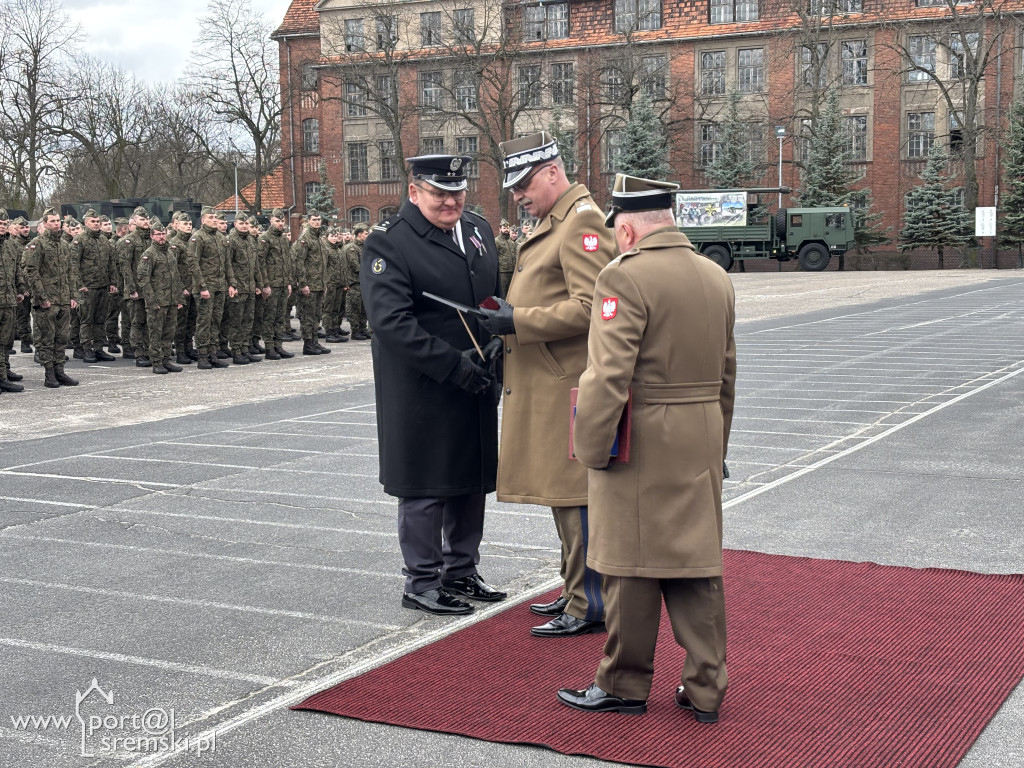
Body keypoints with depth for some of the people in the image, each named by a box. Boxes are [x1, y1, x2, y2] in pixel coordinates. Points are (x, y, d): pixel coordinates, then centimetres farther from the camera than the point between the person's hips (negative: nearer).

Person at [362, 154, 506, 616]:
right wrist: (454, 365, -22)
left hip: (475, 387, 7)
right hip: (421, 392, -7)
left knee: (472, 480, 15)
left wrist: (498, 343, -1)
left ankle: (461, 572, 30)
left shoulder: (479, 231, 11)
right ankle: (422, 583, 14)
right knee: (424, 488, 1)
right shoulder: (387, 243, -12)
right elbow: (392, 322, -20)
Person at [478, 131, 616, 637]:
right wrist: (510, 318, 10)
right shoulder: (551, 223, 17)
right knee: (562, 492, 17)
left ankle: (589, 608, 4)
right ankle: (575, 590, 28)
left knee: (574, 492, -4)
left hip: (569, 386, -10)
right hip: (545, 385, 10)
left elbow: (588, 306, -23)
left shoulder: (582, 221, -14)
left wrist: (518, 322, -21)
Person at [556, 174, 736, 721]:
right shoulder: (717, 277, 11)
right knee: (698, 563, 11)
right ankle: (705, 689, 17)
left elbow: (608, 376, -20)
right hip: (701, 441, 7)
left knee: (632, 568, 4)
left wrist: (591, 450, -11)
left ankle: (625, 686, 17)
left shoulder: (626, 277, -14)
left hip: (639, 446, -7)